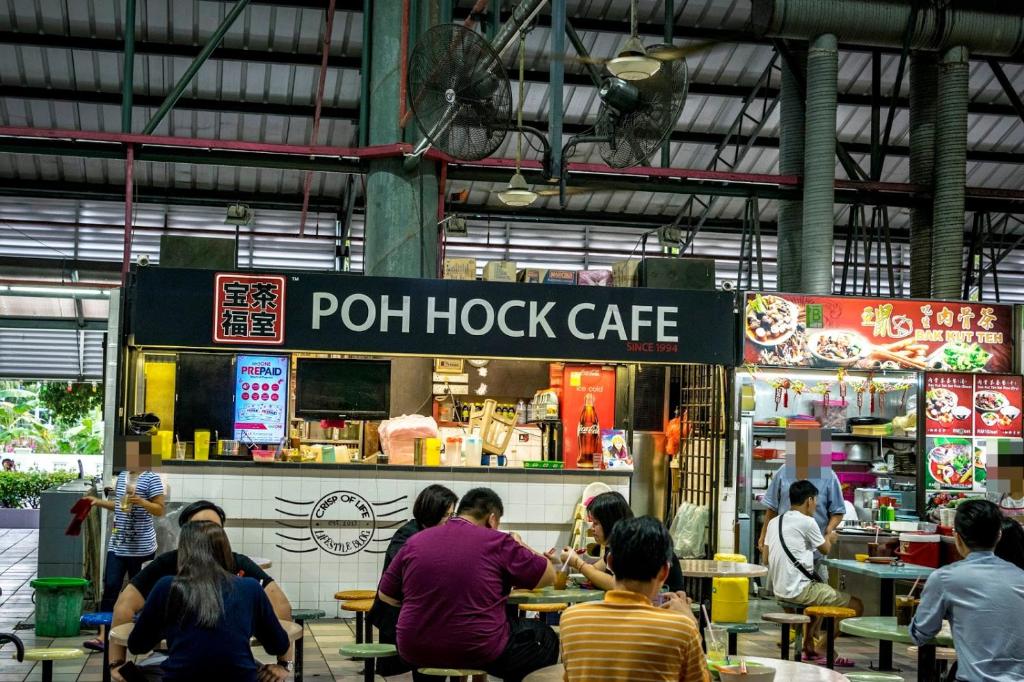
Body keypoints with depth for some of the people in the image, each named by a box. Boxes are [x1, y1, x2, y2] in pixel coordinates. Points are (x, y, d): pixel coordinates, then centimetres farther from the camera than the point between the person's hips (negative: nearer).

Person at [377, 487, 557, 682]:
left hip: (415, 652, 4)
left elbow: (385, 595, 13)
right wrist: (520, 546, 19)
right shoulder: (497, 543, -8)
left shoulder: (415, 542, 3)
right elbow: (549, 576, 2)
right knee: (545, 638, 20)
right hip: (479, 651, -4)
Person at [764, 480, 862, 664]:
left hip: (780, 590, 9)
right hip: (800, 590, -9)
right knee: (856, 606, -3)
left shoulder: (774, 522, 11)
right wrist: (830, 538, 26)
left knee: (825, 593, 35)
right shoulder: (807, 522, -12)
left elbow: (767, 557, 19)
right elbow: (825, 549, 3)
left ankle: (809, 646, 33)